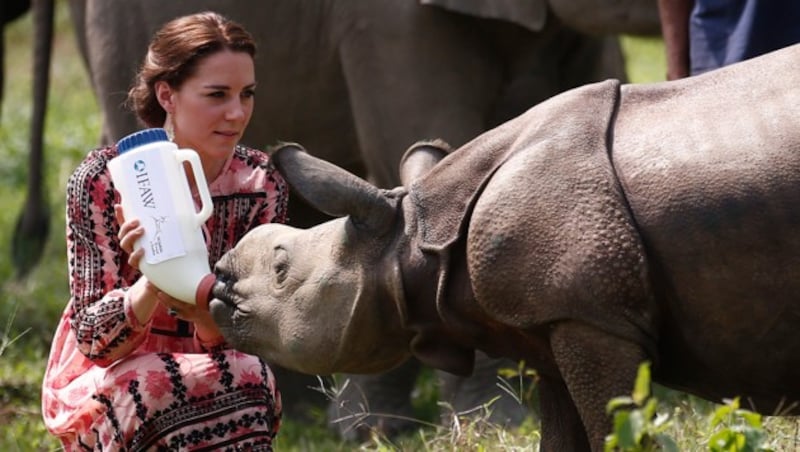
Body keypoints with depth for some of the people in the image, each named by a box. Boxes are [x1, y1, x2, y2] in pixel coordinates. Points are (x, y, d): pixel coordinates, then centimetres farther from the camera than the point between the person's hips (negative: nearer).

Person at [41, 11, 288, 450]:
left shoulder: (261, 185, -7)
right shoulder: (101, 179, -15)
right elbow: (93, 338, -17)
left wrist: (206, 312, -36)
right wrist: (150, 287, -39)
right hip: (102, 383, -3)